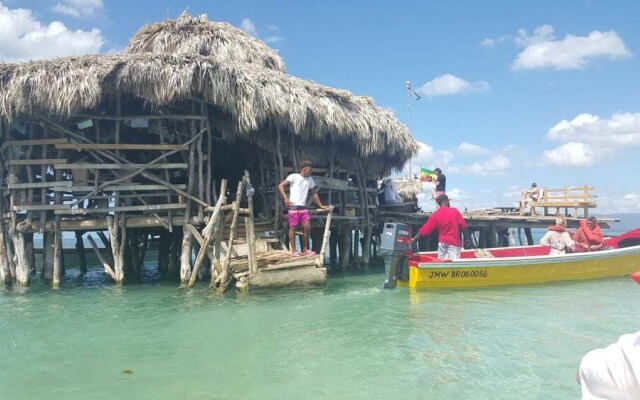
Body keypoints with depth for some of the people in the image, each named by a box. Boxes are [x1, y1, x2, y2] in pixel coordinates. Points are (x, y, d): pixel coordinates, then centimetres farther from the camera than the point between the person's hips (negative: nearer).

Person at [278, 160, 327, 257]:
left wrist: (321, 205, 16)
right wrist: (286, 198, -19)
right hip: (293, 206, -5)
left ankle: (305, 249, 12)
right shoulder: (294, 176, -3)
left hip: (303, 207, 6)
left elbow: (314, 193, 22)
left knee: (307, 227, -1)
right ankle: (294, 251, 5)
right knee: (292, 228, -1)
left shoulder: (310, 180, 15)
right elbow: (280, 186, -8)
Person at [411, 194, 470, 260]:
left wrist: (415, 238, 8)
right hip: (454, 242, -2)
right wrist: (466, 239, 8)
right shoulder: (455, 211, -4)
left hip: (442, 242, 2)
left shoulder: (435, 214, -1)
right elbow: (463, 226, -4)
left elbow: (425, 229, -1)